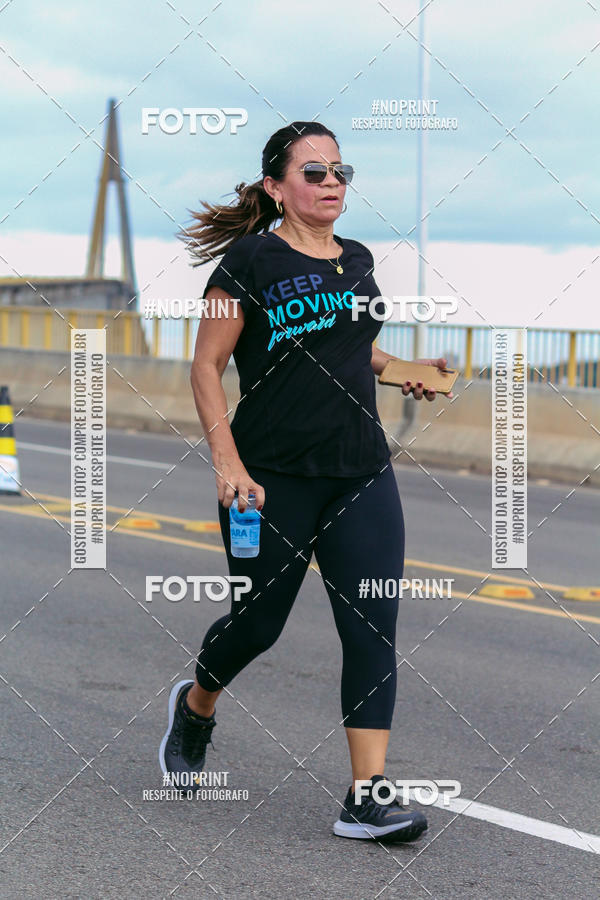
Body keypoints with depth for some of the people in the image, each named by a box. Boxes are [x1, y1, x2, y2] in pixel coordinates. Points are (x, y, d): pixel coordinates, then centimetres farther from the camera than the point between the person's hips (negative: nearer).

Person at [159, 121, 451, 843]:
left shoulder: (358, 261, 11)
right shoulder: (252, 260, -7)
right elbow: (206, 367, -7)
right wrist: (228, 464, -16)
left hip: (362, 474, 5)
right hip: (273, 478, -5)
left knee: (374, 630, -6)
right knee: (258, 621, 8)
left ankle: (367, 798, -6)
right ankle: (196, 704, 41)